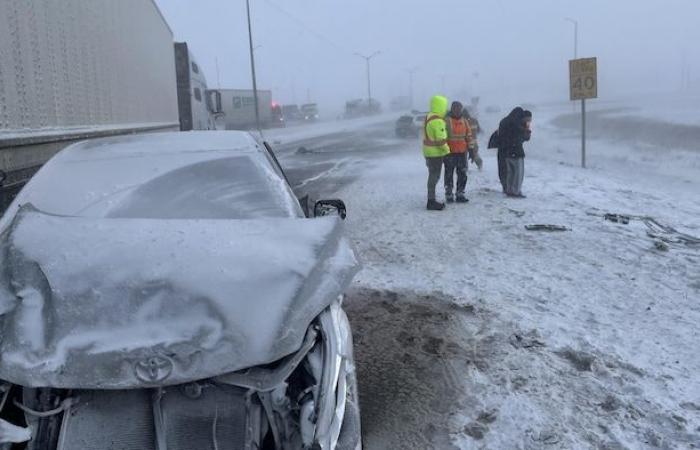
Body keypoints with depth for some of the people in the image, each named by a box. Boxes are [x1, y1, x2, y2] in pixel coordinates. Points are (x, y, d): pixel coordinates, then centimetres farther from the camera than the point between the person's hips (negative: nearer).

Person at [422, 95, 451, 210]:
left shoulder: (428, 117, 12)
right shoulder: (438, 121, -20)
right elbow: (441, 139, -22)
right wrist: (447, 151, -13)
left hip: (429, 151, 10)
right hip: (436, 152, -10)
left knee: (433, 175, 16)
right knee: (434, 176, -5)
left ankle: (431, 200, 22)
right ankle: (431, 202, -2)